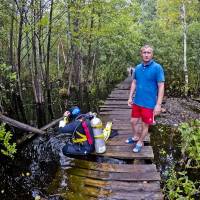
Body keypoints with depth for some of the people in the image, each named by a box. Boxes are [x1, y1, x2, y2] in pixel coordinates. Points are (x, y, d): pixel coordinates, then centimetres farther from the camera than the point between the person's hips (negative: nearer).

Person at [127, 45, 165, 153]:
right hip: (137, 102, 5)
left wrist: (158, 104, -18)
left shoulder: (157, 68, -14)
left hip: (149, 104, -5)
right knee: (133, 121, 17)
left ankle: (140, 142, 32)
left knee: (145, 125, 10)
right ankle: (136, 137, 42)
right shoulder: (137, 67, 2)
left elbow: (161, 87, -15)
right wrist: (130, 97, 9)